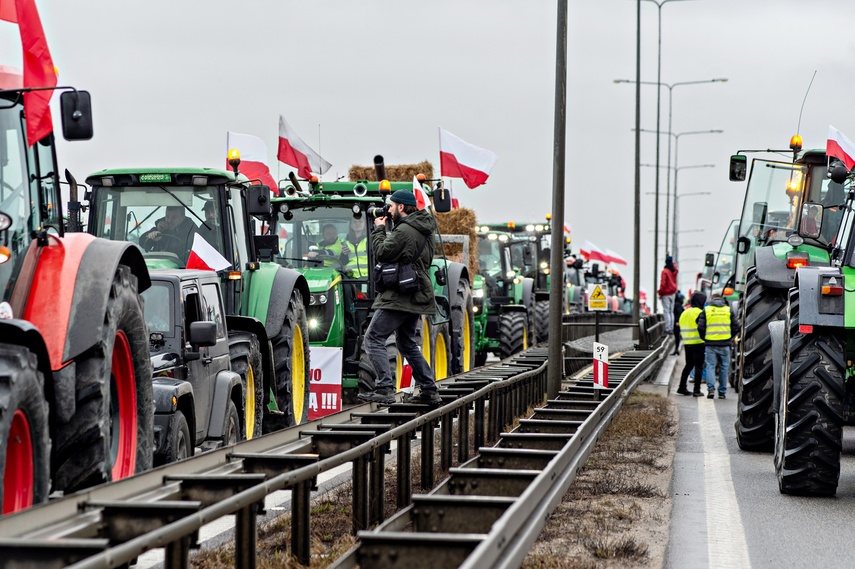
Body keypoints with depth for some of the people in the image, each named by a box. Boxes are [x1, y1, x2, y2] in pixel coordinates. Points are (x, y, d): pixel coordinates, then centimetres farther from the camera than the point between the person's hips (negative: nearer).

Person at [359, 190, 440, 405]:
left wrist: (379, 229, -4)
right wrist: (384, 231, 12)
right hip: (416, 296, 10)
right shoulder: (423, 230, 15)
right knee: (407, 343, 21)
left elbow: (382, 254, -17)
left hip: (400, 297, -10)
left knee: (374, 338, -9)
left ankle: (384, 389, -17)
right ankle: (429, 390, 19)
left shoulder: (404, 231, -17)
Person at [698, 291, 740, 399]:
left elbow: (701, 327, -1)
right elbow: (736, 327, 6)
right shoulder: (728, 310, 6)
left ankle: (711, 388, -16)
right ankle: (722, 392, 10)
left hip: (710, 343, -1)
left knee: (710, 366, 2)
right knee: (724, 367, 9)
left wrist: (704, 338, 14)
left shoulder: (706, 310, 2)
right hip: (724, 344, 1)